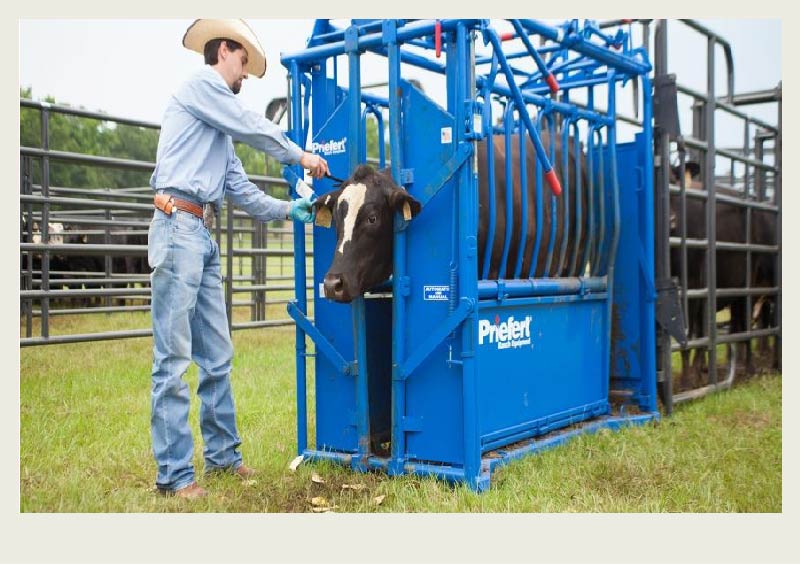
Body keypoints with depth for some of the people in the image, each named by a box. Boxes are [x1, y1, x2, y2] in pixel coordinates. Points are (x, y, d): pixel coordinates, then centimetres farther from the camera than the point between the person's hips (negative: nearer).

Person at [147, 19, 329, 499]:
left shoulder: (222, 132, 27)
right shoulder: (201, 85, 3)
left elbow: (241, 190, 23)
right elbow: (254, 126, 0)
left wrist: (289, 210, 15)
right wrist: (301, 155, 11)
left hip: (204, 236, 9)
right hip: (178, 227, -9)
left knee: (217, 355, 10)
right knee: (174, 358, -8)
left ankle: (222, 453, 19)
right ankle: (174, 473, -4)